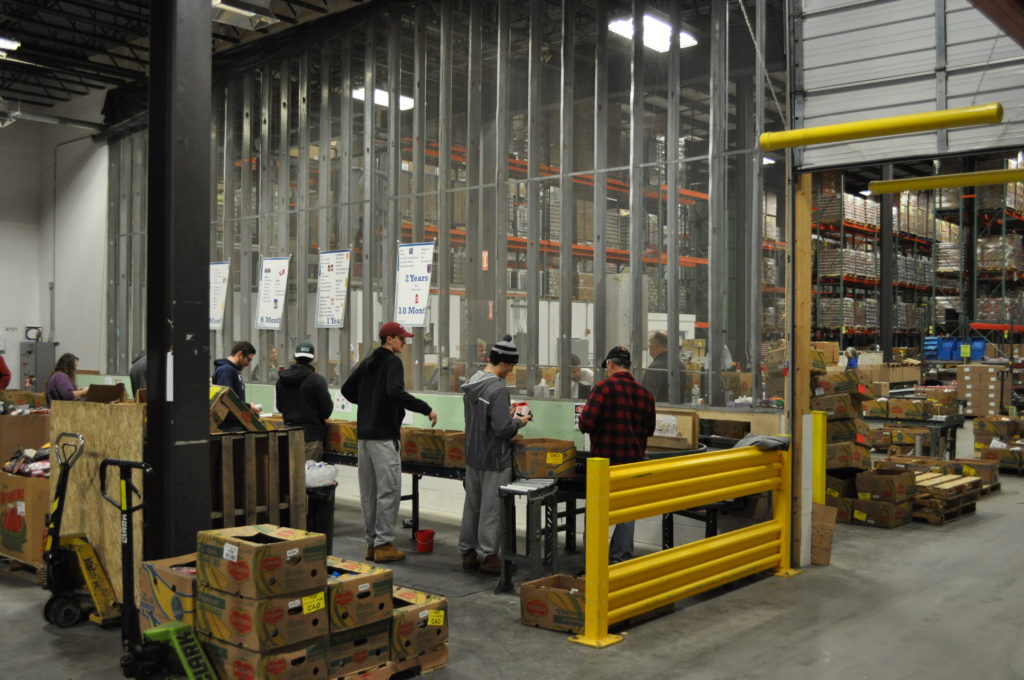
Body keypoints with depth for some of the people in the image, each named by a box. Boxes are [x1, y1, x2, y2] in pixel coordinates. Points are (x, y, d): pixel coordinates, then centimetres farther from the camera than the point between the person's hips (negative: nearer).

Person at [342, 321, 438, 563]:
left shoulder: (367, 362, 15)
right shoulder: (392, 362, -10)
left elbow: (347, 390, 19)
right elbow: (395, 392, -26)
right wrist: (426, 409, -22)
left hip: (364, 434, 9)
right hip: (384, 435, -9)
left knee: (369, 491, 12)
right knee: (388, 490, -4)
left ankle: (372, 542, 18)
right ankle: (384, 544, -2)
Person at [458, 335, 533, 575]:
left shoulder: (471, 383, 5)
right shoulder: (498, 389, -22)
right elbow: (502, 429, -25)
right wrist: (518, 422, -7)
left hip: (472, 456, 8)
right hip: (494, 459, -8)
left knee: (472, 506, 16)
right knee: (491, 509, 3)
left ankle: (468, 553, 25)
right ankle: (487, 556, 11)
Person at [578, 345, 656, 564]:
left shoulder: (604, 387, -13)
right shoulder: (645, 393, 2)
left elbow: (586, 423, -19)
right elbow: (649, 430, 12)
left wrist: (583, 420, 3)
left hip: (604, 458, -4)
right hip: (633, 460, 4)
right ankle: (621, 558, 17)